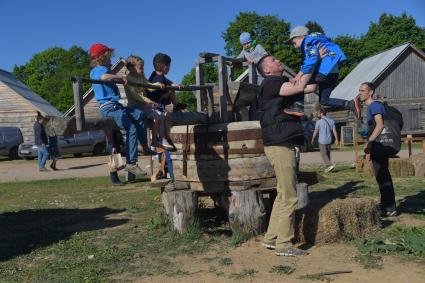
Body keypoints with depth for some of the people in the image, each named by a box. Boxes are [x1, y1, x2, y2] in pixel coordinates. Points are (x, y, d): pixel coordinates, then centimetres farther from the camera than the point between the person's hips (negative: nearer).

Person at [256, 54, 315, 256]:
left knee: (283, 195, 15)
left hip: (283, 144, 10)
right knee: (288, 197, -6)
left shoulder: (282, 83, 22)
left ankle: (271, 238, 22)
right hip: (280, 145, -10)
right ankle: (283, 244, 2)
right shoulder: (271, 84, -9)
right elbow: (306, 87, -17)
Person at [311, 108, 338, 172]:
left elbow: (315, 132, -5)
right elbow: (334, 131, 0)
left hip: (322, 141, -5)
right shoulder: (331, 121, 3)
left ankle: (330, 165, -17)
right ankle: (327, 167, 19)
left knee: (324, 154, -1)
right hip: (329, 140, 5)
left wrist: (312, 139, 8)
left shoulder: (319, 122, -10)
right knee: (328, 154, 15)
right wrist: (336, 139, 5)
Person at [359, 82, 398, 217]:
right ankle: (386, 206, 24)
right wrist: (370, 148, 21)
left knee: (382, 177, -7)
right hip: (377, 147, 10)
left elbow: (380, 125, -23)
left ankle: (390, 209, -2)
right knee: (382, 177, 15)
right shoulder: (371, 107, 19)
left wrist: (368, 143, -23)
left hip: (379, 146, -10)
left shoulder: (375, 105, -11)